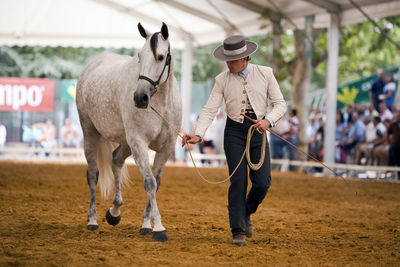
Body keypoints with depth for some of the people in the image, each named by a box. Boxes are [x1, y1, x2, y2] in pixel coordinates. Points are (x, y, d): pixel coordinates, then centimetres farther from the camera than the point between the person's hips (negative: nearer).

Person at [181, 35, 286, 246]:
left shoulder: (265, 74, -1)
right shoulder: (222, 80, -2)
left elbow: (280, 104, 0)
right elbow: (209, 110, -7)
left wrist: (268, 120, -20)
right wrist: (197, 135, -22)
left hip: (258, 132, 1)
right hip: (234, 132, -1)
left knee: (262, 183, -6)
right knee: (238, 181, -8)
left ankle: (246, 213, 25)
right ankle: (237, 232, 0)